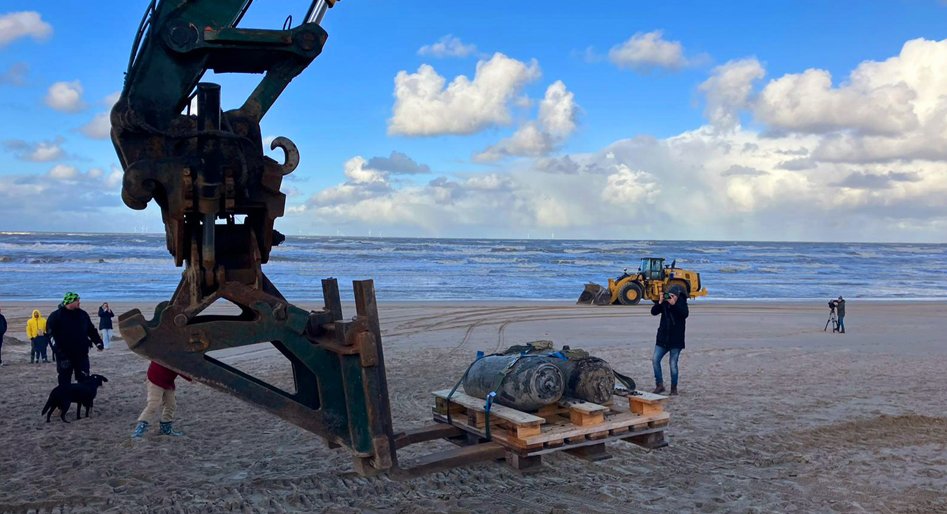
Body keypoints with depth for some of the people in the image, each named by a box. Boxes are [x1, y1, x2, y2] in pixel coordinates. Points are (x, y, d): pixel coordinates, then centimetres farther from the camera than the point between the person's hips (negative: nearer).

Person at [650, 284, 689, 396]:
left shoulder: (681, 303, -4)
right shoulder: (665, 302, 3)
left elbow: (685, 314, -22)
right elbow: (653, 312, -4)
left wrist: (674, 304, -28)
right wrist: (660, 302, -18)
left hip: (676, 340, -3)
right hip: (662, 338, 3)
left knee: (673, 364, 0)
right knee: (655, 360, -5)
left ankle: (674, 388, 13)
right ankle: (659, 385, 6)